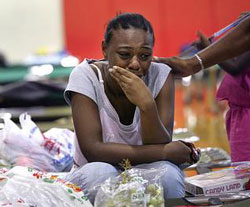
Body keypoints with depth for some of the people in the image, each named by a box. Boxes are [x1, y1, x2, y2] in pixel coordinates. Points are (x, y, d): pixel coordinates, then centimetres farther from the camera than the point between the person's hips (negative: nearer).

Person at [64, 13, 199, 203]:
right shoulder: (86, 76, -16)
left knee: (166, 172, -32)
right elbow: (92, 150, -24)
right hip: (94, 181, -1)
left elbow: (161, 146, -17)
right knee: (100, 172, -36)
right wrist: (167, 152, -23)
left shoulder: (160, 75, -10)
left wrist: (147, 105, -36)